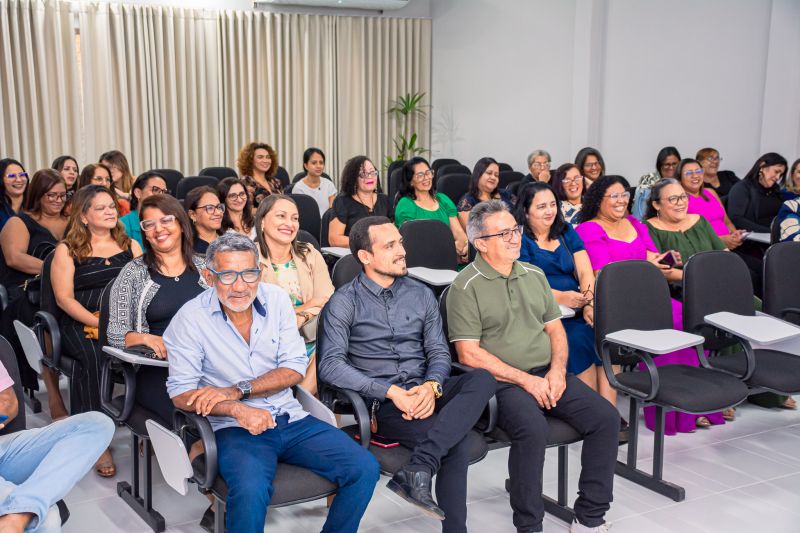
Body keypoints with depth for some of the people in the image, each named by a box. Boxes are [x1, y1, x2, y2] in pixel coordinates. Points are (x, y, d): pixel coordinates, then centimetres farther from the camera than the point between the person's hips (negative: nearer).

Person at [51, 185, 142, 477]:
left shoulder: (131, 246, 18)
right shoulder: (67, 250, 9)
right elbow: (64, 298, 0)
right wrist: (100, 323, -14)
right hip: (81, 324, -2)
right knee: (93, 355, -35)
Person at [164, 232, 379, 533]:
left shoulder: (276, 299, 4)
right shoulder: (190, 319, -5)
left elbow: (295, 368, 0)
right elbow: (181, 393, -8)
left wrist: (237, 390, -13)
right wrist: (237, 410, -24)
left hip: (290, 420, 4)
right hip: (234, 428, -4)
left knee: (365, 469, -13)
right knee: (250, 490, -35)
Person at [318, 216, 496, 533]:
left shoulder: (421, 295, 15)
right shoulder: (345, 301, 0)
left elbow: (439, 352, 11)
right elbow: (330, 365, -11)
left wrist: (432, 386, -13)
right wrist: (391, 391, -19)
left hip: (424, 393, 5)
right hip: (381, 403, -5)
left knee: (482, 379, -28)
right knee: (457, 443, -29)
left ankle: (418, 469, -35)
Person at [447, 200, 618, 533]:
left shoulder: (534, 275, 15)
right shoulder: (466, 287, -5)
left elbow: (556, 329, 18)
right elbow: (469, 355, -11)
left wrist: (557, 370, -2)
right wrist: (525, 380, -14)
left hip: (548, 375, 6)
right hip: (500, 381, -6)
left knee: (606, 418, -12)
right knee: (533, 429, -33)